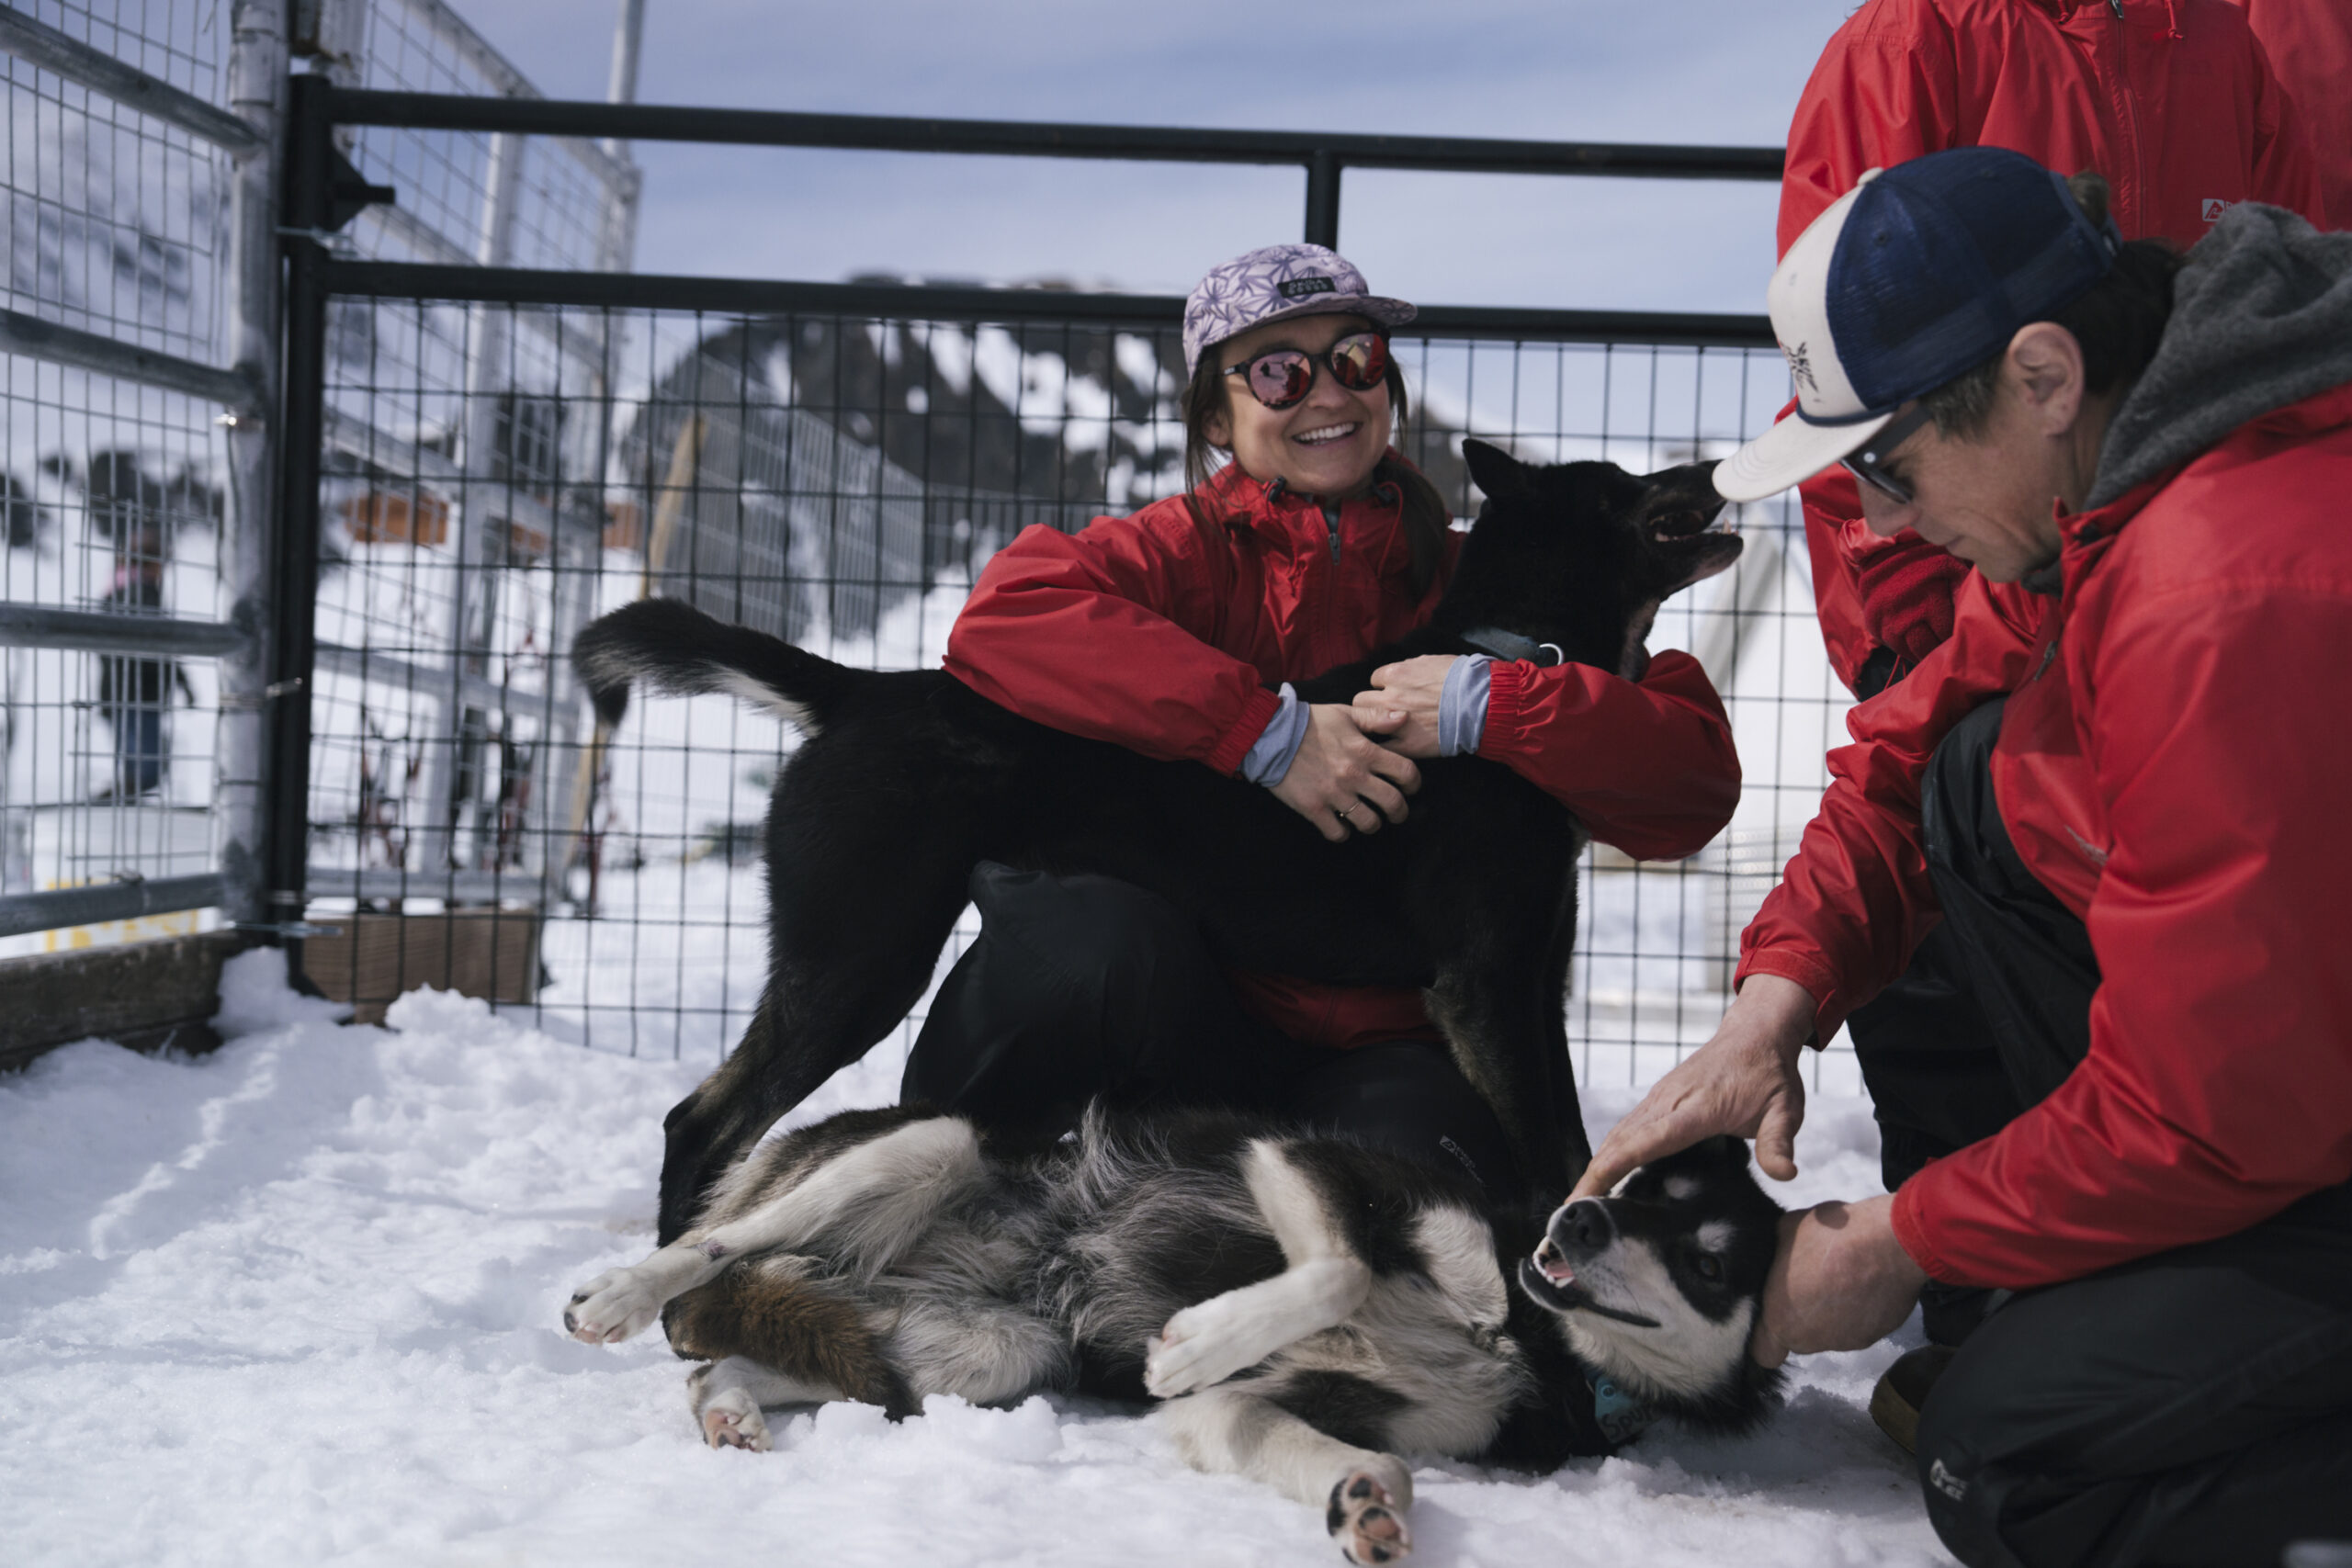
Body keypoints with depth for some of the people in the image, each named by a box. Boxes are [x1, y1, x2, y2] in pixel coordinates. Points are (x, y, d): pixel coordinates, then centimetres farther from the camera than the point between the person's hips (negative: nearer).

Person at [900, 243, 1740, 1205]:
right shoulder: (1192, 552, 3)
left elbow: (1698, 780, -2)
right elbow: (1004, 616, -20)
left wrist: (1492, 705, -18)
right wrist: (1264, 731, -23)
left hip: (1380, 1056, 1)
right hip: (1188, 1024, 0)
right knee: (1093, 933, -33)